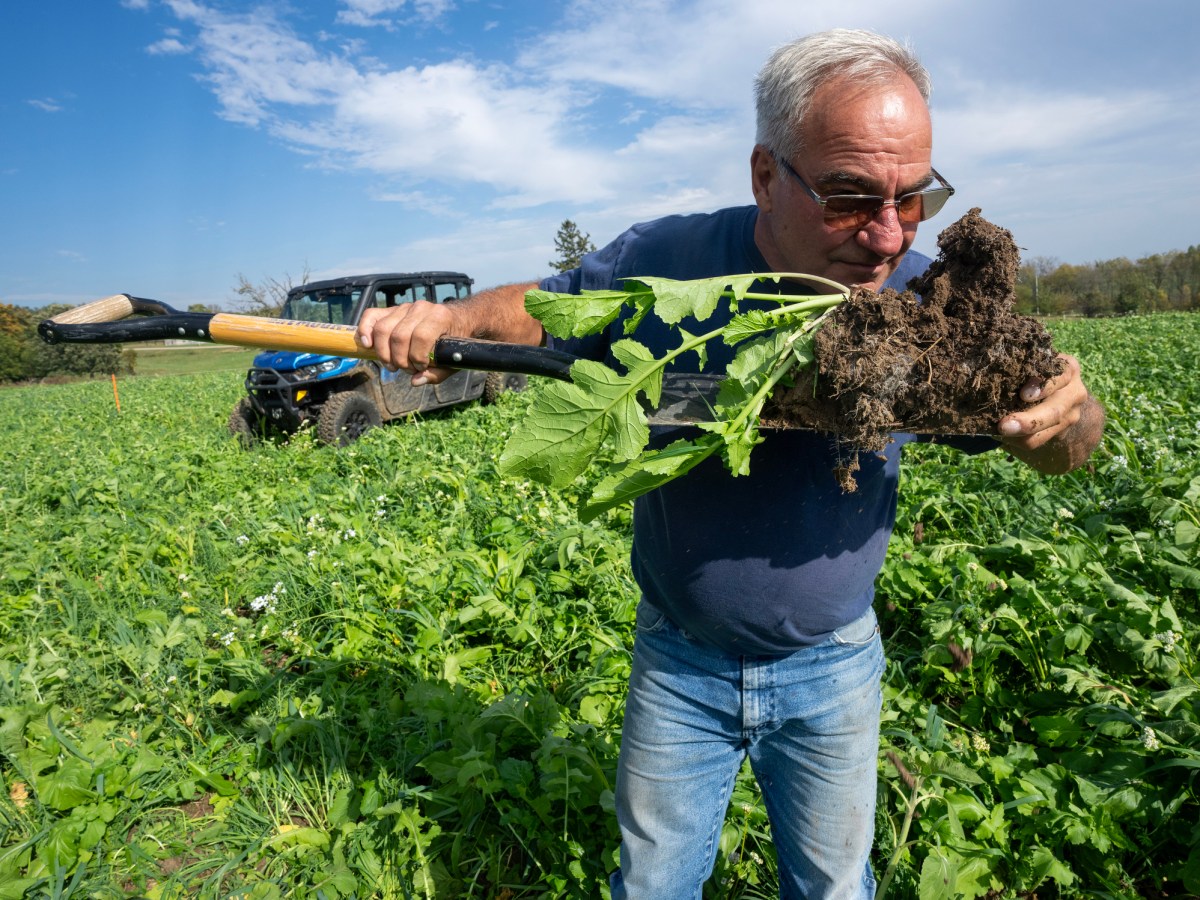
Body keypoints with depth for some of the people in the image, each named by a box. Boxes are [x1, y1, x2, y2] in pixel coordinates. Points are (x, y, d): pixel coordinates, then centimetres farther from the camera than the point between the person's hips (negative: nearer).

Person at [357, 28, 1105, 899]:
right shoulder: (661, 264, -17)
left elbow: (1064, 448, -4)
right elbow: (540, 309, 0)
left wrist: (1065, 411, -27)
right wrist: (449, 319, -19)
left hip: (832, 670, 1)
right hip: (679, 664, 0)